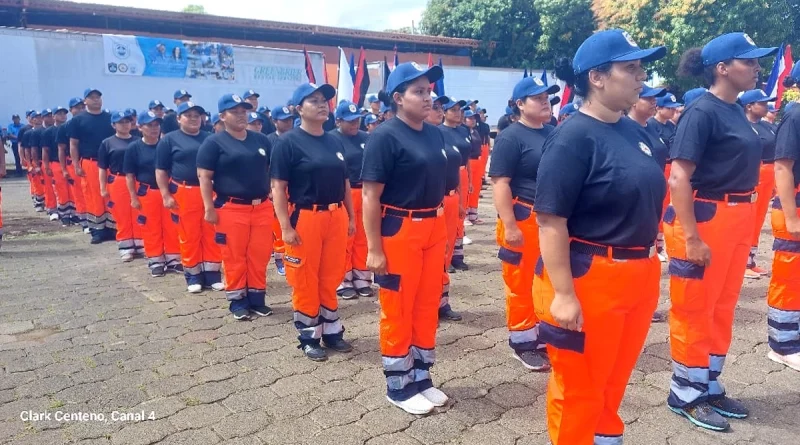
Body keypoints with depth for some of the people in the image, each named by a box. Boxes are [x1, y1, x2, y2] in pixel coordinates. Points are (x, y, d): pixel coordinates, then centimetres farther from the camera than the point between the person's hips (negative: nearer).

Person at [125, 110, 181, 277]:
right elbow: (129, 176, -1)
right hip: (146, 193, -1)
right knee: (151, 229, 6)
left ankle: (173, 260, 18)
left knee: (172, 227, 6)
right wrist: (133, 197, -5)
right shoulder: (133, 148, -5)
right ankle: (156, 262, 17)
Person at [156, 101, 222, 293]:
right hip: (184, 194, -3)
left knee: (211, 234, 5)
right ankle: (193, 276, 13)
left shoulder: (210, 139, 12)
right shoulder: (169, 140, 3)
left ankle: (212, 273, 14)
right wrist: (166, 195, -7)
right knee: (189, 236, 2)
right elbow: (161, 170, 1)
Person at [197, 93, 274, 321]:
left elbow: (273, 171, 17)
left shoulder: (261, 140, 11)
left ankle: (257, 298, 21)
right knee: (234, 257, 3)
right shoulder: (214, 142, -3)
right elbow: (204, 177, -6)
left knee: (259, 255, 8)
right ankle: (237, 301, 16)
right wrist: (209, 208, -12)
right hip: (231, 209, -4)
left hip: (262, 207, 4)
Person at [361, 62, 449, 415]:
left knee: (427, 306, 15)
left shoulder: (435, 135, 9)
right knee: (398, 310, 5)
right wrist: (374, 248, -18)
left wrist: (440, 227, 16)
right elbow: (370, 195, -15)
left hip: (434, 230, 7)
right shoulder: (385, 136, -12)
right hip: (398, 232, -7)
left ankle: (421, 376, 31)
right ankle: (398, 386, 21)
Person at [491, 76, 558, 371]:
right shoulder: (510, 137, -11)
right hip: (524, 220, -7)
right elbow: (500, 183, -18)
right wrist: (509, 226, -23)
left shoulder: (554, 134, 10)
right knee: (522, 284, 3)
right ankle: (523, 344, 17)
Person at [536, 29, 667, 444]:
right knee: (579, 389, 11)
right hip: (589, 279, -8)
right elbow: (551, 221, -22)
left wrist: (647, 266, 18)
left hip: (638, 276, 8)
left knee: (613, 380, 23)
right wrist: (563, 294, -24)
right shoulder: (572, 138, -17)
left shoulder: (634, 132, 7)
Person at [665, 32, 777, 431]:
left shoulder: (736, 111, 11)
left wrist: (742, 220, 16)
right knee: (695, 310, 3)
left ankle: (709, 387, 31)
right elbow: (679, 178, -20)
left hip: (737, 218, 9)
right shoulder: (702, 112, -15)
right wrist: (691, 238, -23)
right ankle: (686, 394, 19)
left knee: (722, 306, 16)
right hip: (705, 218, -9)